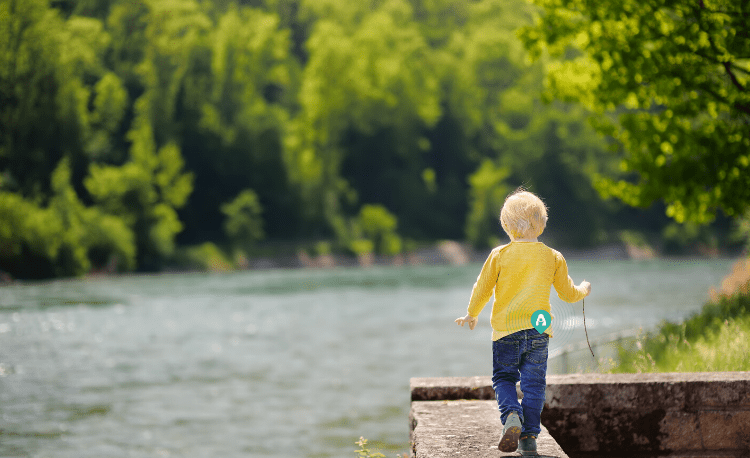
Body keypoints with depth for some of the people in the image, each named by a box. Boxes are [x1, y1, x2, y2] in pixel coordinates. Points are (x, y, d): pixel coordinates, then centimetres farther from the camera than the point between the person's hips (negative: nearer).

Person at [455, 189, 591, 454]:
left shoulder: (499, 255, -3)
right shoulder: (553, 258, 3)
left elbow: (482, 289, 4)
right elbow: (567, 293, 13)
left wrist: (471, 314, 22)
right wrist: (583, 291, 36)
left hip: (506, 329, -1)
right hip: (538, 330, 1)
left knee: (503, 377, 11)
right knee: (533, 384, 6)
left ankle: (511, 415, -16)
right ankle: (529, 437, 2)